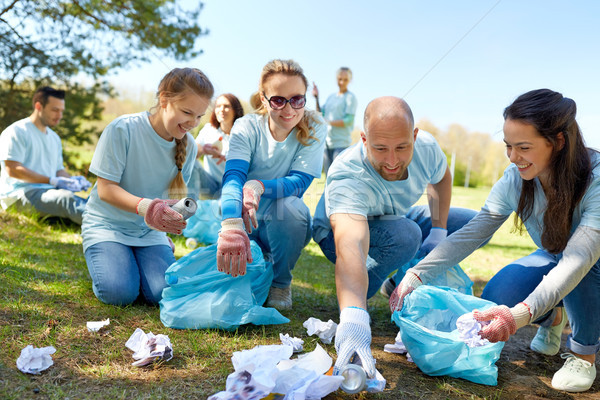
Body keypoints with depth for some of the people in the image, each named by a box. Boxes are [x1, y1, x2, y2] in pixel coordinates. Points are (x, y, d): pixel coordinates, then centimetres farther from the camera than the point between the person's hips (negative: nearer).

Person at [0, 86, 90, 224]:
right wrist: (53, 181, -17)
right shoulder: (17, 132, 0)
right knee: (66, 197, -39)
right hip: (21, 192, -8)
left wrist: (72, 179, -1)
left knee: (87, 203, -24)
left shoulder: (54, 138, 24)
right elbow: (13, 169, -11)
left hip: (49, 192, 8)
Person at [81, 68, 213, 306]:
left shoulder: (188, 146, -4)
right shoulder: (123, 129, -18)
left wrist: (176, 214, -18)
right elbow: (106, 189, -18)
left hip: (149, 230, 3)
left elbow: (175, 194, 4)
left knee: (165, 293, -19)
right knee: (119, 293, -23)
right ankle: (102, 258, 10)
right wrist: (145, 206, -35)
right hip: (107, 223, -3)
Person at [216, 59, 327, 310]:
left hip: (286, 223, -2)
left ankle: (281, 282, -6)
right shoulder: (247, 127, -13)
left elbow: (300, 182, -20)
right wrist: (231, 225, -50)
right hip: (246, 220, 2)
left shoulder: (314, 128, -12)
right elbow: (233, 176, -29)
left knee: (289, 205, -33)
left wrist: (259, 187, -42)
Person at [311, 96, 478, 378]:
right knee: (405, 235, -37)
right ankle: (353, 300, -13)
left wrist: (439, 229, -6)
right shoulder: (345, 178, -41)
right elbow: (351, 246, -56)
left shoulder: (426, 147, -22)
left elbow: (441, 178, 4)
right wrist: (353, 317, -71)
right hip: (339, 231, -6)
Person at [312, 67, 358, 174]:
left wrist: (328, 122, -14)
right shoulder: (331, 97, 18)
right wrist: (317, 98, 7)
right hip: (327, 142, 6)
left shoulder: (350, 97, -1)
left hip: (341, 142, -6)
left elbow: (349, 120, -10)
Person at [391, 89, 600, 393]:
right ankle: (553, 318, 11)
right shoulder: (515, 180, -18)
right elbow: (471, 234, -18)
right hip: (553, 261, 4)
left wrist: (523, 314, -55)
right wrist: (415, 275, -29)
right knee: (496, 298, -23)